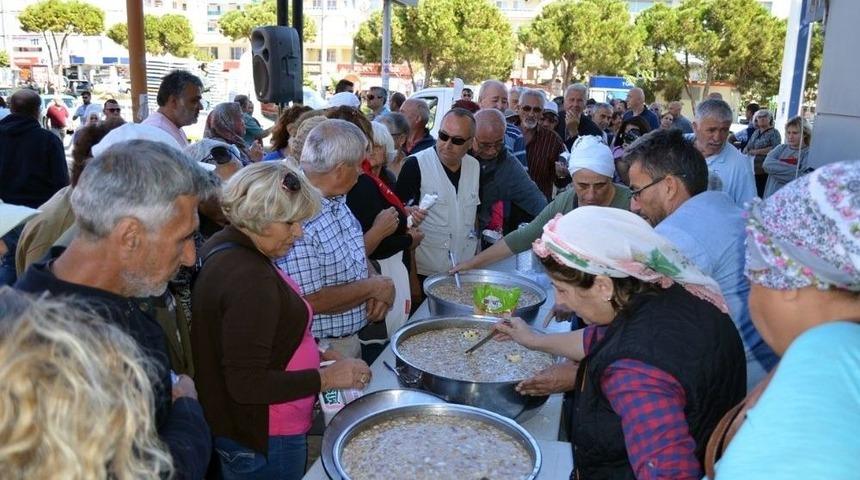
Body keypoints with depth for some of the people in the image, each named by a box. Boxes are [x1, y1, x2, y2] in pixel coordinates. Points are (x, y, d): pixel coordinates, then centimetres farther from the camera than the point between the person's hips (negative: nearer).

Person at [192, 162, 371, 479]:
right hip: (264, 445, -9)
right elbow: (247, 384, -28)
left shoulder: (223, 248, 1)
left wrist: (312, 355, 5)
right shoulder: (250, 280, -29)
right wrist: (327, 378, -21)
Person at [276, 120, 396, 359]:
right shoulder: (298, 219, -29)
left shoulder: (337, 201, 0)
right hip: (322, 351, -8)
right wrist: (374, 287, -17)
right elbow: (310, 301, -28)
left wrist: (379, 289, -8)